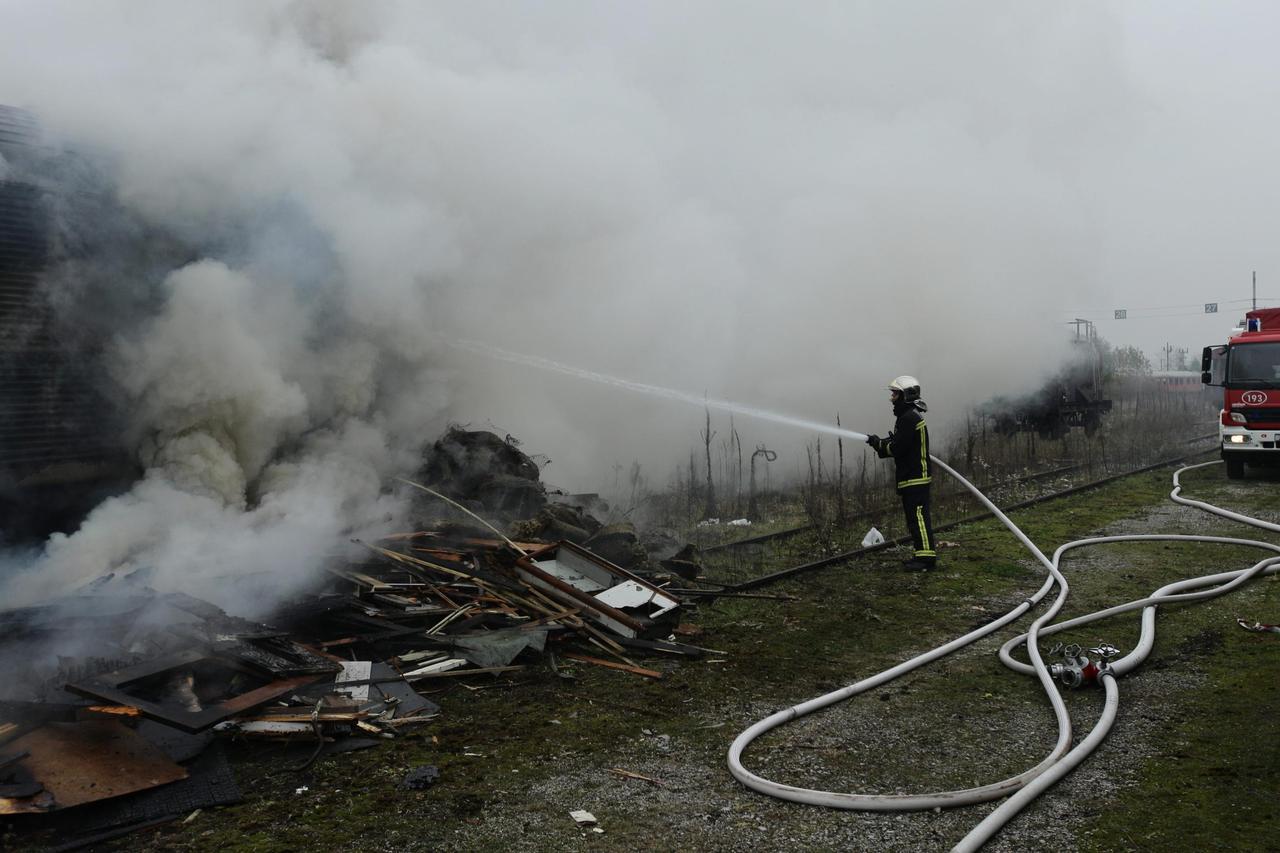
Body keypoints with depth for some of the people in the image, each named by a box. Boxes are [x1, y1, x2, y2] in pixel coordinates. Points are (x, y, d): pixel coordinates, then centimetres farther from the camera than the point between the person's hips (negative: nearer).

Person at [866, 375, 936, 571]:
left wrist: (879, 445, -4)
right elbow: (900, 443, 18)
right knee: (916, 517, 13)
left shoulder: (909, 417, -16)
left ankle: (925, 556, -9)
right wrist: (881, 442, 5)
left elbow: (897, 448, -20)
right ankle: (923, 555, 19)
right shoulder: (912, 415, 18)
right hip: (913, 476, 11)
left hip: (915, 478, -11)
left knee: (917, 516, -10)